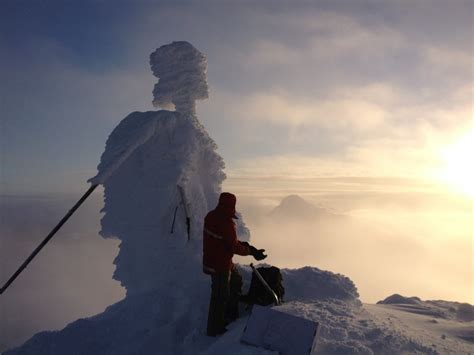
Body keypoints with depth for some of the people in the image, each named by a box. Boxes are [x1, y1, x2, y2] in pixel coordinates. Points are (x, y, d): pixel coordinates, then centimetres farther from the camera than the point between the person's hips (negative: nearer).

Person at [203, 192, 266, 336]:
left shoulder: (211, 216, 0)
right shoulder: (226, 223, -29)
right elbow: (234, 247, -21)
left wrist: (241, 243, 5)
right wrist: (251, 251, -10)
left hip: (212, 259, 9)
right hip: (220, 264, -9)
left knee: (235, 281, 26)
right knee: (220, 295, 5)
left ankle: (232, 313, 40)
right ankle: (215, 329, 21)